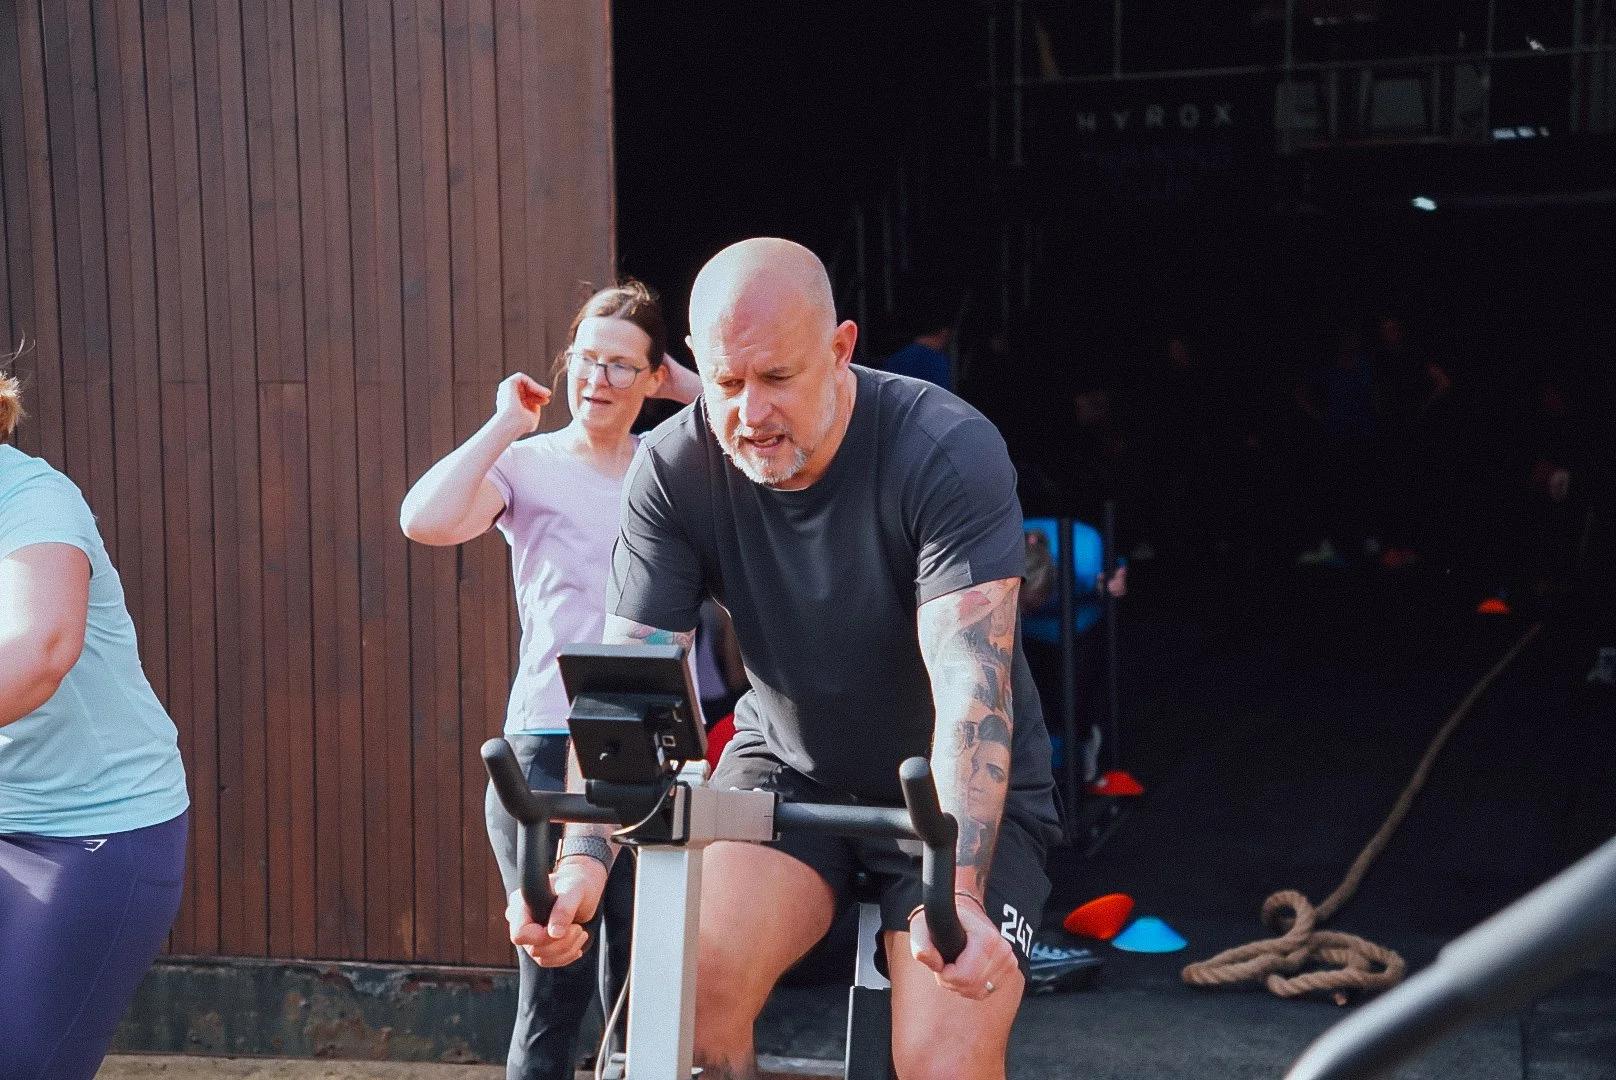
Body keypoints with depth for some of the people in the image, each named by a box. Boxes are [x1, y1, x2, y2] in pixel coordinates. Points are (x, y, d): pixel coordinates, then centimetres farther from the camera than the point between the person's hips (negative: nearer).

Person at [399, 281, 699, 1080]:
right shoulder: (526, 465, 4)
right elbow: (425, 520, -14)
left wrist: (689, 386, 5)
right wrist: (506, 424, -5)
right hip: (551, 751, -2)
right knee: (554, 990, -2)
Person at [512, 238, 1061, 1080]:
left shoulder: (950, 453, -24)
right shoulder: (674, 468, -13)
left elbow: (970, 685, -33)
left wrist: (956, 894, -45)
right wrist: (583, 857, -32)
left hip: (956, 792, -2)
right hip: (789, 766, 3)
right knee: (689, 984, -24)